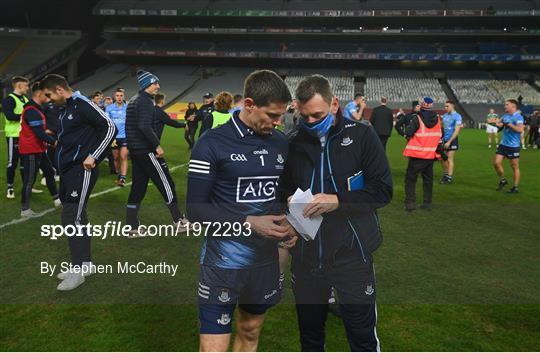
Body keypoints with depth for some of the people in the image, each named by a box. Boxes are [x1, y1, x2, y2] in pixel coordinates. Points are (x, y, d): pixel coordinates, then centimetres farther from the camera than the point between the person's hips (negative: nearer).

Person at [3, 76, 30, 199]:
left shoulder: (25, 99, 14)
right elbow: (10, 116, -23)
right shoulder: (9, 99, -10)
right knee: (12, 162, 0)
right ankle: (9, 188, 11)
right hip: (14, 136, -7)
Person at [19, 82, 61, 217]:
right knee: (29, 180, -3)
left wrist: (46, 132, 1)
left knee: (49, 172, 17)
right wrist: (54, 142, -13)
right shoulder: (32, 111, -22)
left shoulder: (35, 108, 11)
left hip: (38, 149, 10)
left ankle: (56, 199, 28)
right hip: (31, 151, -10)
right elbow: (40, 134, -24)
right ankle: (25, 210, 7)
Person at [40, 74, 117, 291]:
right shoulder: (67, 109, 16)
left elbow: (110, 128, -19)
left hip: (82, 171, -10)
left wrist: (94, 157, -19)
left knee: (71, 217, -9)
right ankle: (85, 263, 23)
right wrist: (63, 161, 14)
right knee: (77, 216, 12)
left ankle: (78, 269, 2)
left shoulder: (82, 104, -12)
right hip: (68, 170, 10)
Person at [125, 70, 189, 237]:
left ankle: (132, 228, 12)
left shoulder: (133, 101, 17)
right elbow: (144, 127, -25)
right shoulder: (146, 101, -13)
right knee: (166, 184, 0)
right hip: (147, 151, -10)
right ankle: (179, 221, 10)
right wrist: (157, 145, -20)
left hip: (135, 150, 10)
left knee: (138, 187, 10)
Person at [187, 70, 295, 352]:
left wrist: (288, 224, -3)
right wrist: (249, 223, -21)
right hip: (224, 264, -5)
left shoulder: (281, 143, 6)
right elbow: (195, 209, -13)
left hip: (266, 261, 6)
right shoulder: (212, 144, -12)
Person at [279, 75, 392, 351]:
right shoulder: (294, 143, 5)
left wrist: (338, 200, -20)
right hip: (306, 255, 4)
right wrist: (290, 199, -5)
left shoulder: (362, 136, -5)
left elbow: (383, 190, -8)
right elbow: (282, 187, 17)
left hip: (351, 255, -3)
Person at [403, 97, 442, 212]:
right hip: (431, 155, 5)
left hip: (417, 154, -5)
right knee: (428, 179, 14)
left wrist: (410, 137, 5)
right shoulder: (437, 119, 2)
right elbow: (440, 136, 10)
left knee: (410, 178, 4)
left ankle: (410, 203, -2)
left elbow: (408, 133, -15)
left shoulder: (417, 119, -14)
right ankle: (427, 203, 17)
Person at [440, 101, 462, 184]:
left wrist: (449, 142, -18)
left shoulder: (457, 116, -11)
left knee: (449, 159, -3)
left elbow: (456, 131, -15)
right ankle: (445, 174, 23)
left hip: (452, 140, -6)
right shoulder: (444, 115, 9)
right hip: (444, 140, 6)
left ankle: (449, 177, 4)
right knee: (443, 158, 8)